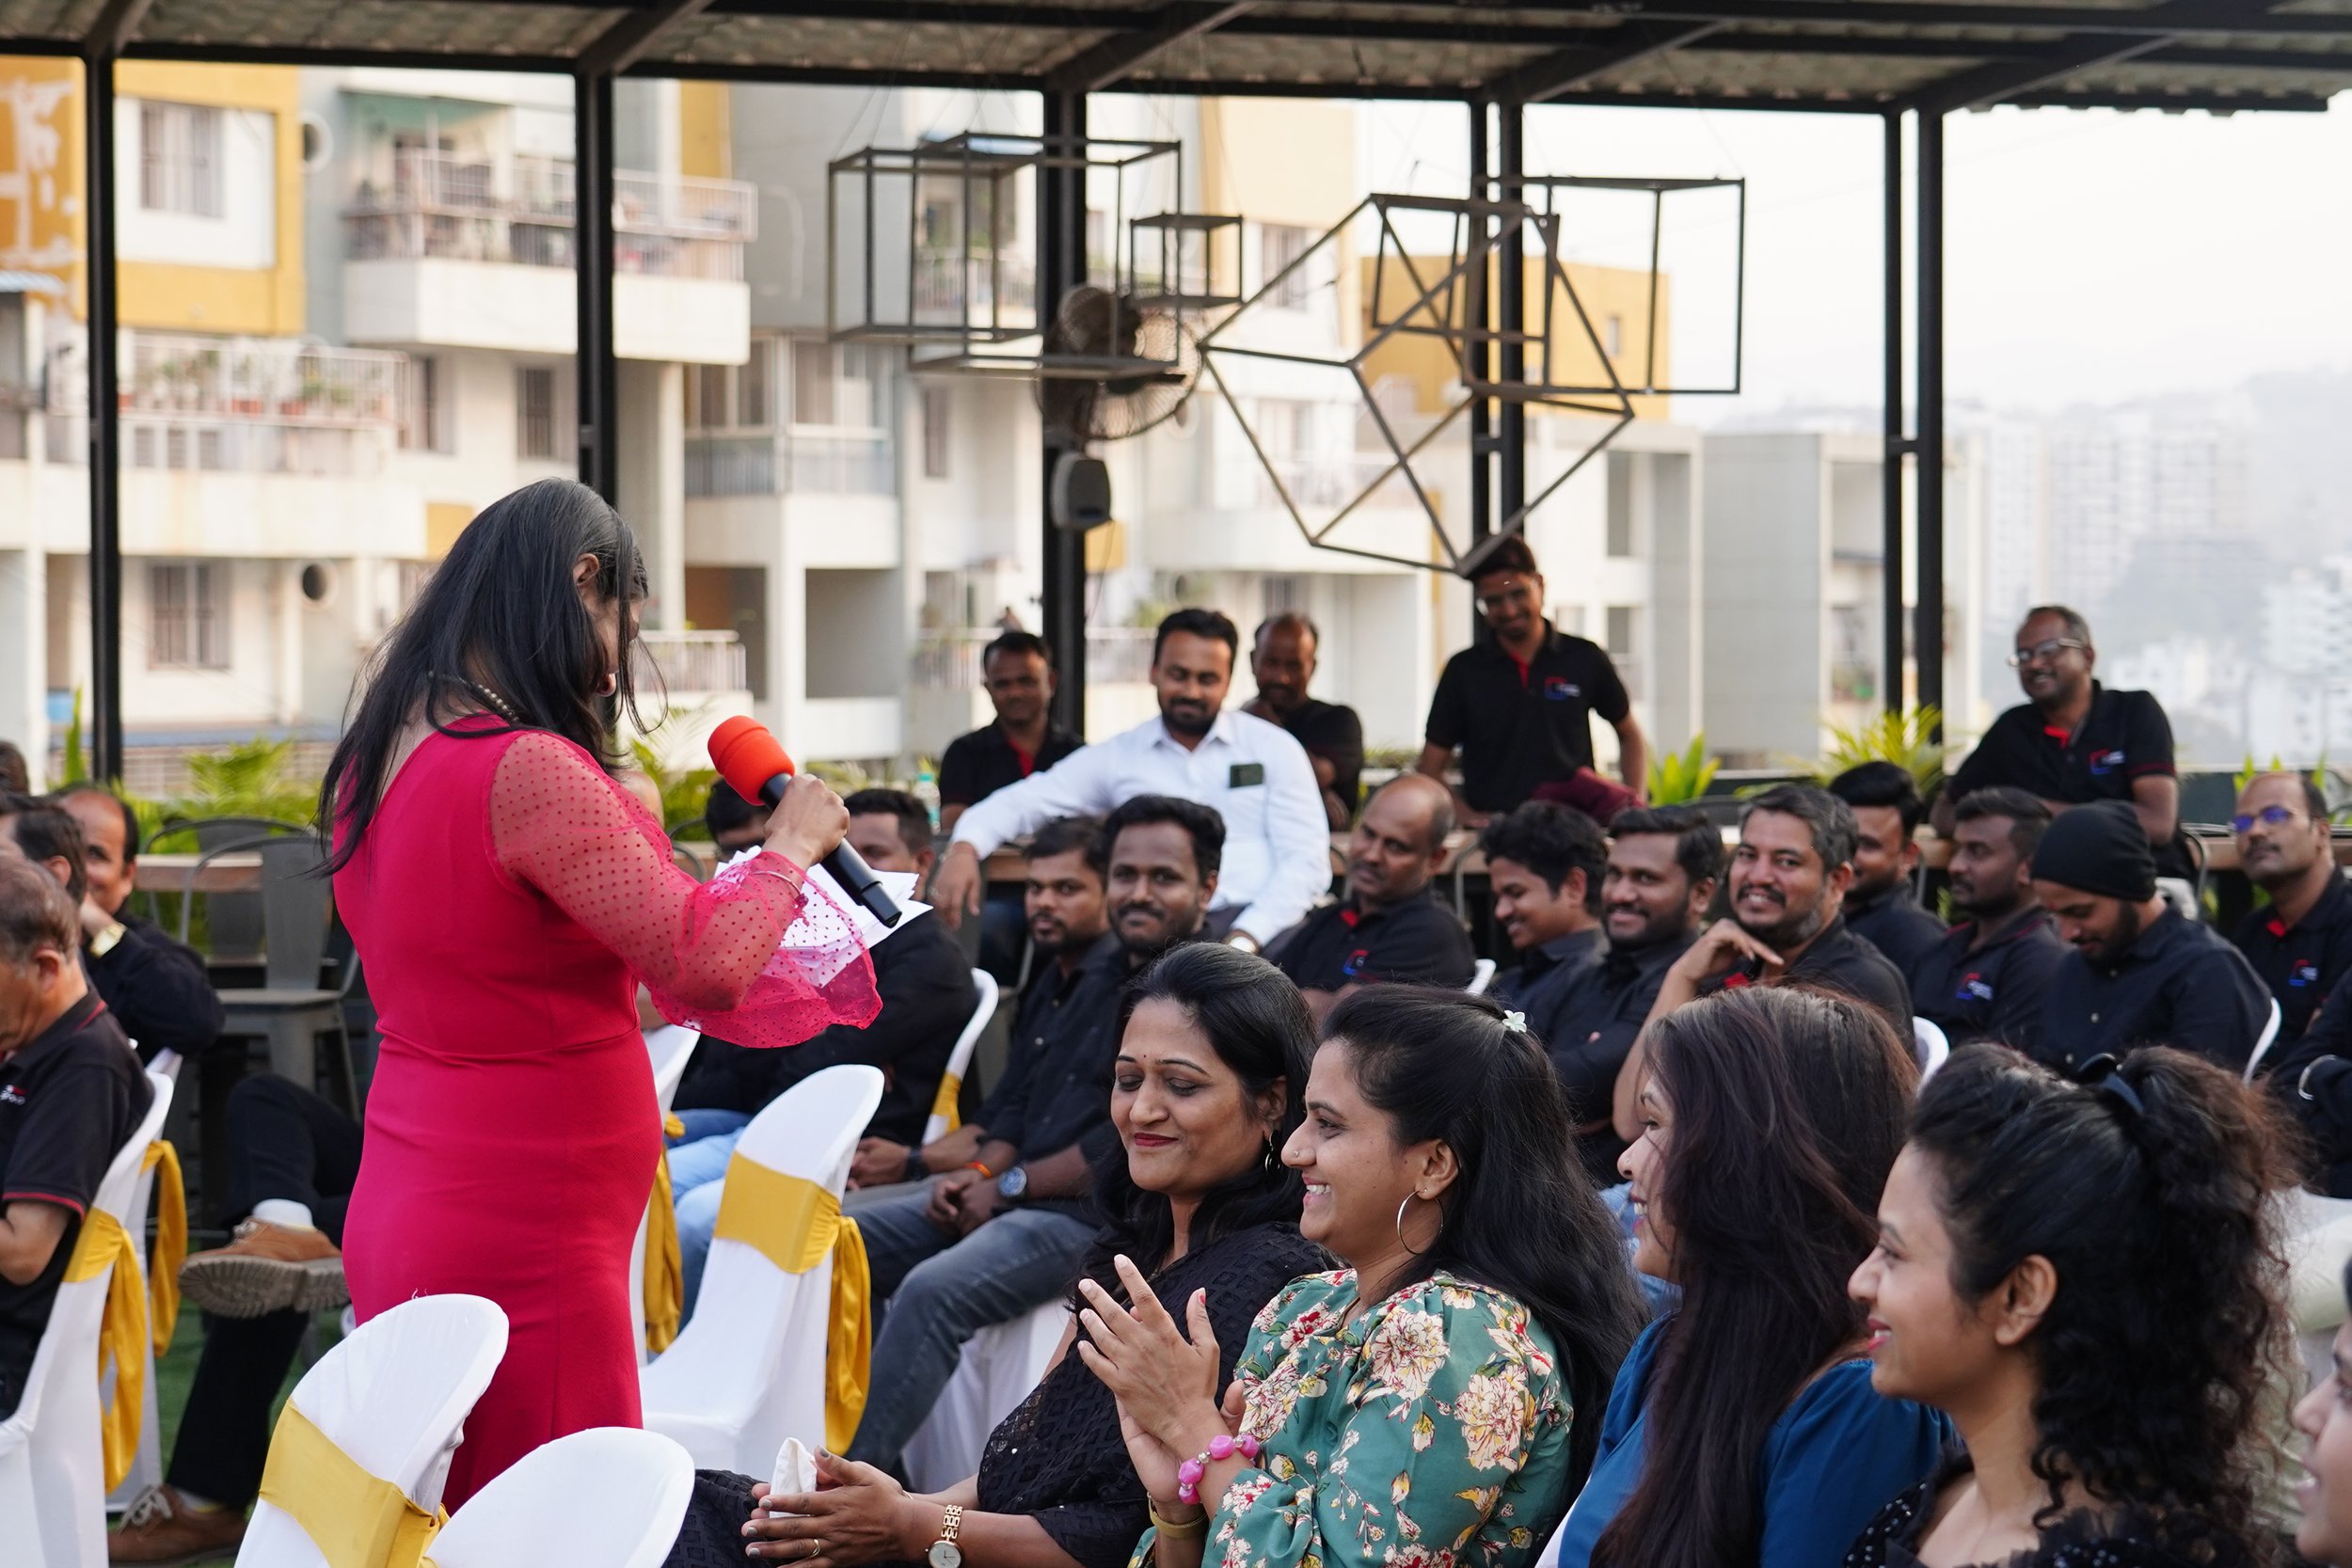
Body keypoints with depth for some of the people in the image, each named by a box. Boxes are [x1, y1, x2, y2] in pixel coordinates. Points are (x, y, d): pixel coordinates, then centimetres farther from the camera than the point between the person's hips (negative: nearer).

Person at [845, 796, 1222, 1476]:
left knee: (935, 1289, -31)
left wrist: (1011, 1186, -10)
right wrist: (980, 1172, 2)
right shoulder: (1098, 980, 21)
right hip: (1022, 1197, 10)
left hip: (1099, 1216, -10)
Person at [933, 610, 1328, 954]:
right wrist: (964, 849, -12)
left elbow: (1307, 860, 3)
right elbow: (1021, 803, 11)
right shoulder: (1117, 757, 15)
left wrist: (1243, 942, -13)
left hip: (1253, 921, -1)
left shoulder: (1274, 749, 10)